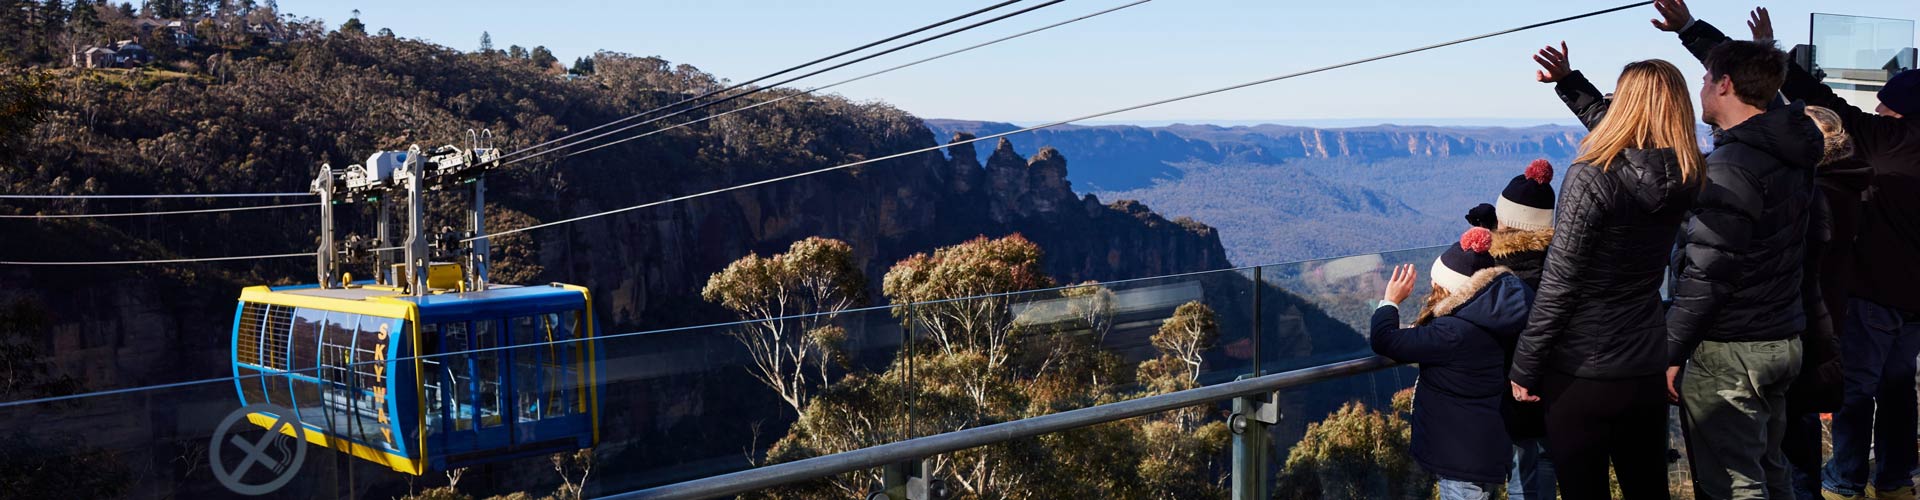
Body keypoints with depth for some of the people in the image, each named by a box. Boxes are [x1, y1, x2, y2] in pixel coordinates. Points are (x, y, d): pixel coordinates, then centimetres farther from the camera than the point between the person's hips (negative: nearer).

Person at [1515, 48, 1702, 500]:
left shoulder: (1591, 179, -19)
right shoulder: (1684, 178, 0)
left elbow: (1558, 287, -17)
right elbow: (1618, 131, 22)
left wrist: (1524, 368, -9)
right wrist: (1569, 82, 25)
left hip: (1583, 376, -6)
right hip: (1649, 370, 6)